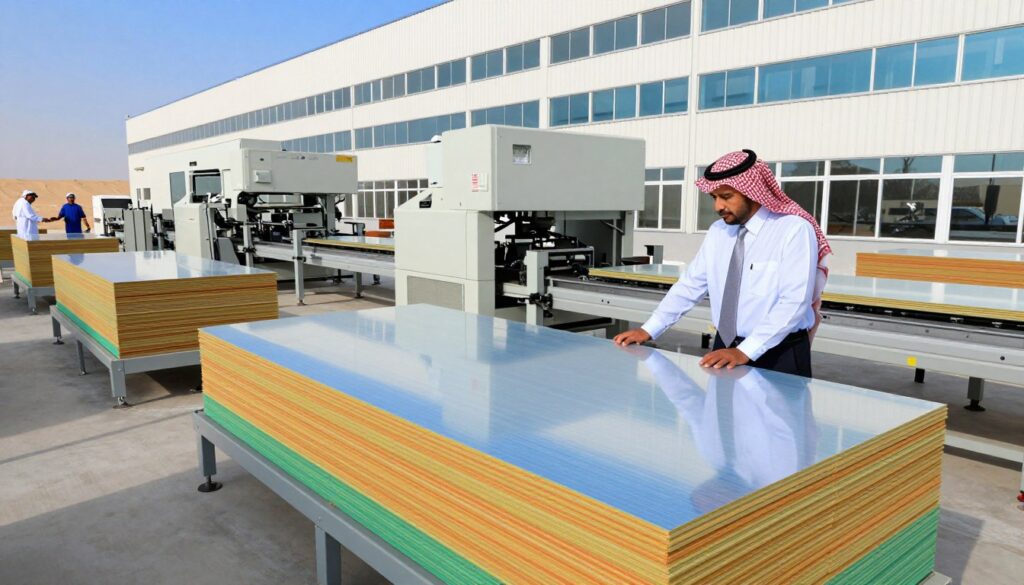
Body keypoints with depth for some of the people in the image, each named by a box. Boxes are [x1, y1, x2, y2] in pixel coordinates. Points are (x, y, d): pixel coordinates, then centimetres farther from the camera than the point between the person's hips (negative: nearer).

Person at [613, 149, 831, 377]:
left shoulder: (795, 230, -13)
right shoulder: (718, 231, 5)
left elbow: (793, 303, -20)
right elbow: (691, 284, 6)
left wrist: (746, 351, -28)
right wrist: (648, 330, -3)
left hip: (779, 356, -5)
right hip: (726, 350, 5)